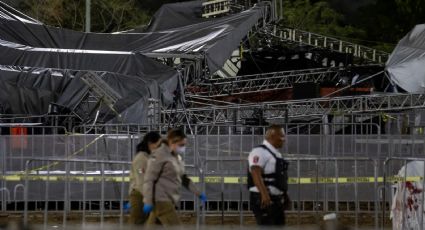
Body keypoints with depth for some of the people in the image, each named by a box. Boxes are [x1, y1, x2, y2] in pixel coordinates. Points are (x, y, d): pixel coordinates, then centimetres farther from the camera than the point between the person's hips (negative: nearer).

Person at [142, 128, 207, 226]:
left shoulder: (176, 157, 15)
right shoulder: (160, 155, -12)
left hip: (168, 200, 9)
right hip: (161, 200, -9)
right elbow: (149, 180, -14)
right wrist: (148, 202, -19)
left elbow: (183, 178, 24)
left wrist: (198, 193, 19)